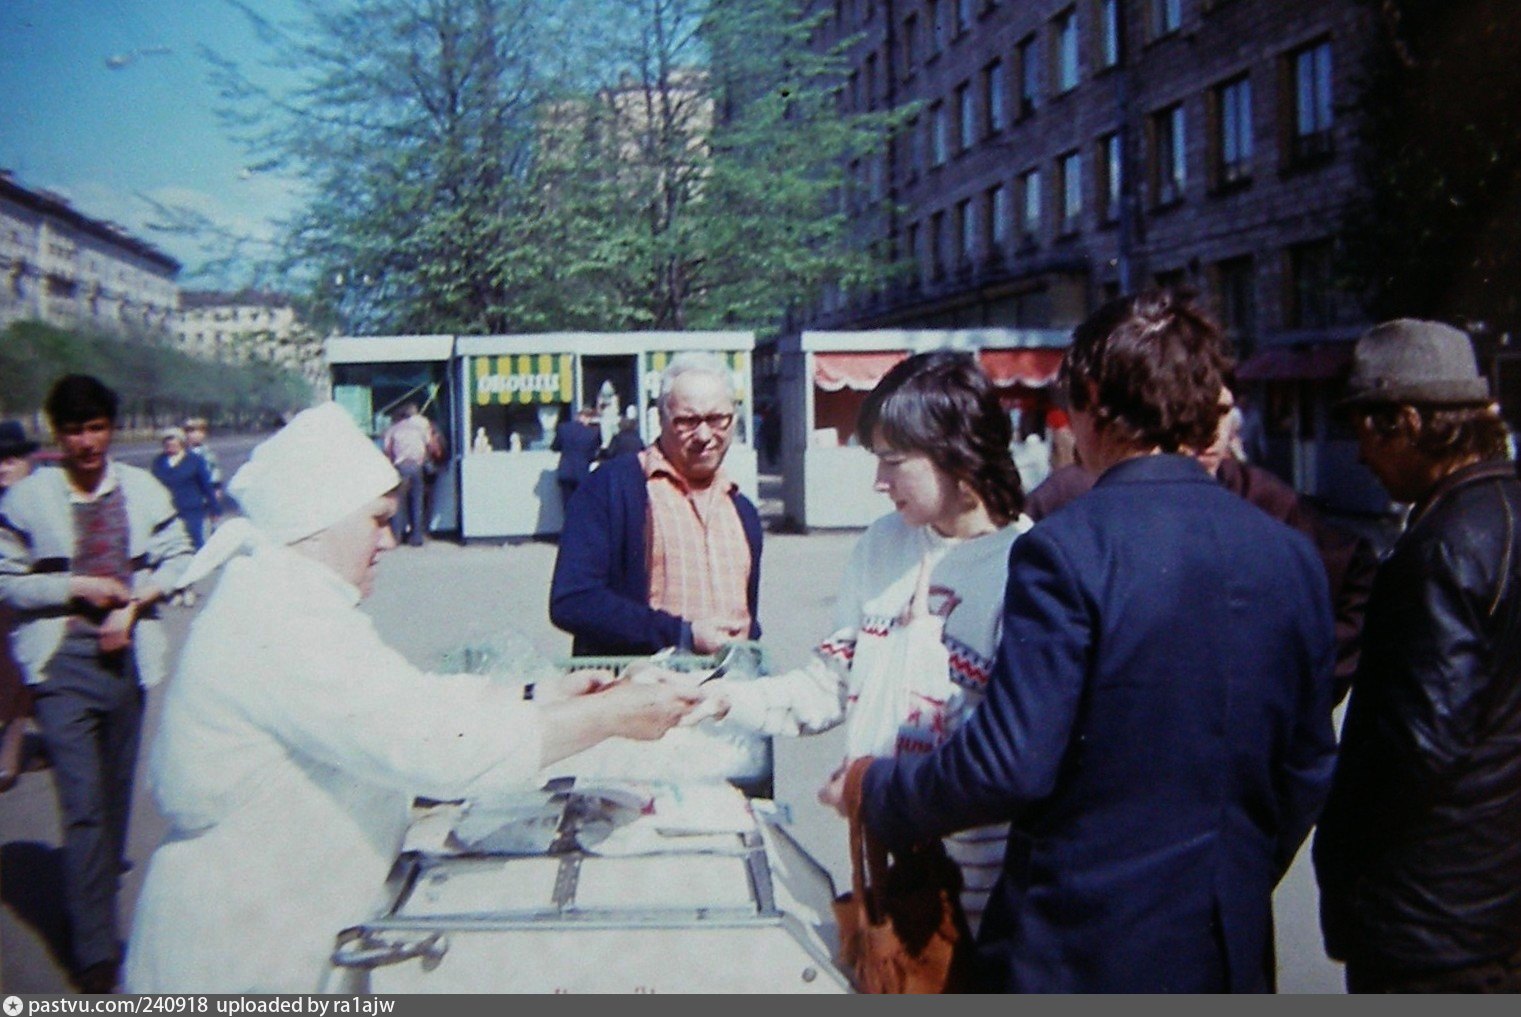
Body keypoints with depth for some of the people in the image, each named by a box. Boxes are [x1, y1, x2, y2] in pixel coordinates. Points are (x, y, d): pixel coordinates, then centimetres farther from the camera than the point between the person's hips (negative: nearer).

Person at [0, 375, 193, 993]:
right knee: (83, 806, -8)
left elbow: (177, 560, 7)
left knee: (116, 797, 15)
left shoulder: (143, 490, 2)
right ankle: (95, 950, -2)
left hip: (127, 655, 3)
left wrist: (131, 606, -7)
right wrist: (75, 587, -13)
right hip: (62, 663, -3)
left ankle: (95, 908, 36)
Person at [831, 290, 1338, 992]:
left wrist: (880, 790, -4)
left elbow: (1008, 764, -22)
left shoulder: (1066, 548, -19)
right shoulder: (1291, 557, -1)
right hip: (1229, 952, 6)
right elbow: (1309, 769, 6)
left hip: (1078, 951, -5)